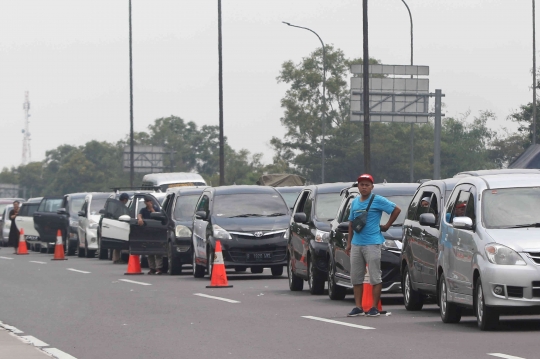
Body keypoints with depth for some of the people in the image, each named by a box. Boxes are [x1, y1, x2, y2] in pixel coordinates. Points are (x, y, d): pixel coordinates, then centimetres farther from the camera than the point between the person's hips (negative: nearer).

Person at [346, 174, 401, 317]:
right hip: (356, 244, 6)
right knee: (356, 277, 7)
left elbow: (396, 210, -3)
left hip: (372, 243, -6)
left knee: (375, 277, -5)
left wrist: (386, 226, -2)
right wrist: (349, 243, 17)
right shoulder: (354, 202, 15)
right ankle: (358, 307, 12)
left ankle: (374, 308, -2)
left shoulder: (378, 201, -3)